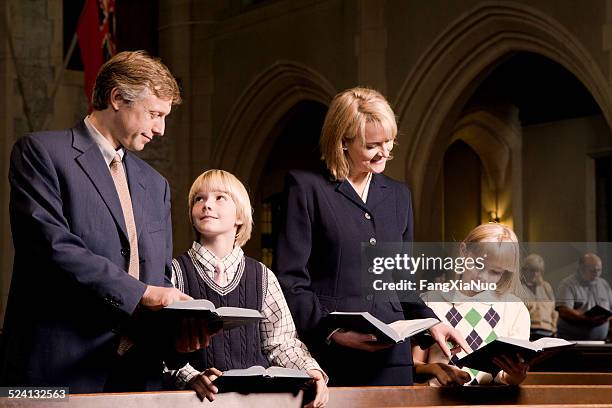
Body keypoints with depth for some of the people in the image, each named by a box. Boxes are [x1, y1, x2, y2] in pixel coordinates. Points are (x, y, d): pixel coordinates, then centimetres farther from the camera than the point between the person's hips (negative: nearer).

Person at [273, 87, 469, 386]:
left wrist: (430, 322, 6)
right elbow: (289, 280, -5)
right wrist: (331, 331, -16)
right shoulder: (307, 187, -1)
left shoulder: (398, 195, 18)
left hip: (391, 358, 5)